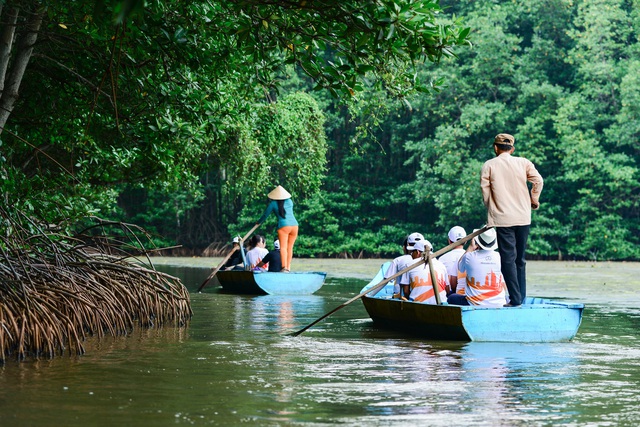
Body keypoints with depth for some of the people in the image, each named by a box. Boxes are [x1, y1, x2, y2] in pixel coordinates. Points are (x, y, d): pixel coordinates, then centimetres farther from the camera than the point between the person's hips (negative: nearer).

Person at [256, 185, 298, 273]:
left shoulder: (273, 204, 4)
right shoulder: (290, 202, 16)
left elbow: (265, 215, 12)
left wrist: (258, 222, 30)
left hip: (284, 226, -4)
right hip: (294, 225, 4)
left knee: (283, 247, -12)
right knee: (290, 247, 9)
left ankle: (284, 267, -27)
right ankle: (288, 267, 8)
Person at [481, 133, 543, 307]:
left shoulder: (489, 165, -1)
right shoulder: (523, 163, 4)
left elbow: (485, 190, -1)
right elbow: (538, 180, -2)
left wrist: (491, 209, 15)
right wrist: (534, 200, 14)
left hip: (502, 219, -3)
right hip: (523, 217, 3)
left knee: (508, 259, -3)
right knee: (520, 259, 14)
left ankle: (515, 298, -9)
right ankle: (521, 296, 15)